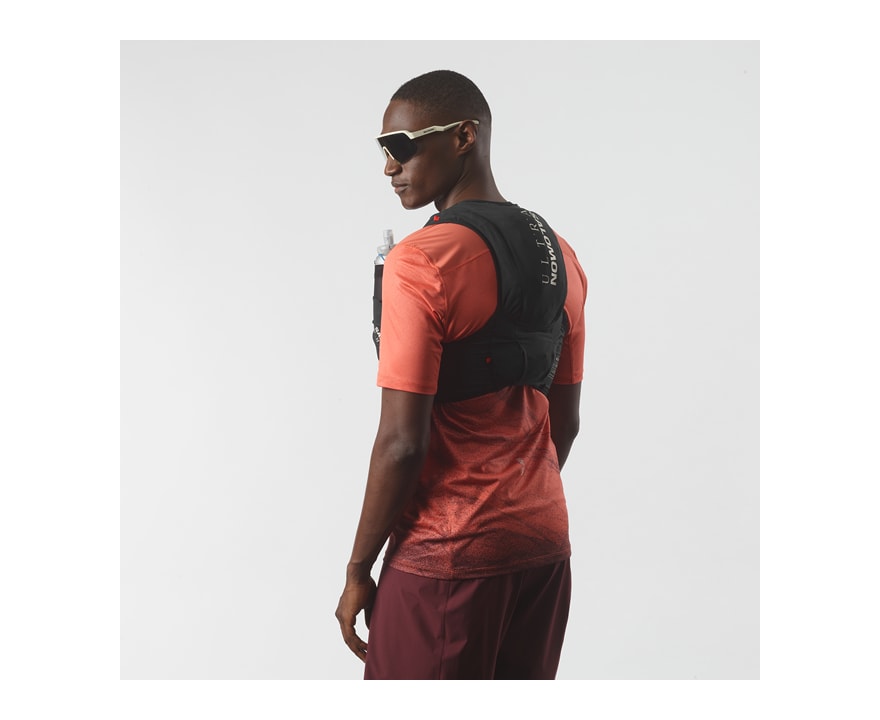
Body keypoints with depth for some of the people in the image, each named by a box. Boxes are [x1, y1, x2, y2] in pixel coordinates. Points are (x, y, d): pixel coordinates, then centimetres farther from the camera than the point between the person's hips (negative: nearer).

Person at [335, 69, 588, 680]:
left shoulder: (422, 261, -16)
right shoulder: (560, 257, 8)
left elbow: (402, 442, -19)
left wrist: (358, 571, -8)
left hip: (447, 559, -7)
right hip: (545, 543, 8)